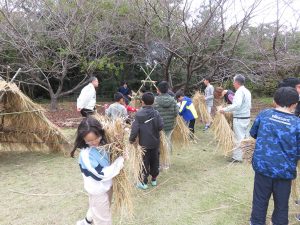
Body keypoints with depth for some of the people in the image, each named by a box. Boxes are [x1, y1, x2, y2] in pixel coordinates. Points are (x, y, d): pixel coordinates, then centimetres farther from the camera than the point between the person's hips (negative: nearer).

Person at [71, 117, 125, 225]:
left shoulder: (102, 144, -10)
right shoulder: (86, 155, -31)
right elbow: (101, 175, -29)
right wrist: (120, 160, -26)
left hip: (106, 186, 7)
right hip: (98, 190, -7)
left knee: (97, 210, 33)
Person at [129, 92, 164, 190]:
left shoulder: (139, 114, -11)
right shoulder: (156, 113, -7)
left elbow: (135, 128, -14)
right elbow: (161, 126, -11)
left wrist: (132, 139, -2)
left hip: (144, 143, -2)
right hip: (155, 142, 2)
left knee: (144, 162, 7)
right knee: (155, 161, 16)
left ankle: (144, 182, 11)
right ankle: (154, 179, 29)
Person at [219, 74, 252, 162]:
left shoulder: (240, 91, -17)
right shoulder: (247, 91, 13)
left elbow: (237, 105, -28)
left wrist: (225, 109, -22)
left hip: (239, 119, -9)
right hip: (246, 117, 9)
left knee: (239, 138, -3)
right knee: (244, 137, 15)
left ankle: (238, 157, 4)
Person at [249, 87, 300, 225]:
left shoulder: (264, 114, -7)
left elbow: (253, 133, 8)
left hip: (262, 166, 1)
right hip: (285, 170, -1)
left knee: (260, 200, 18)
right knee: (281, 205, 20)